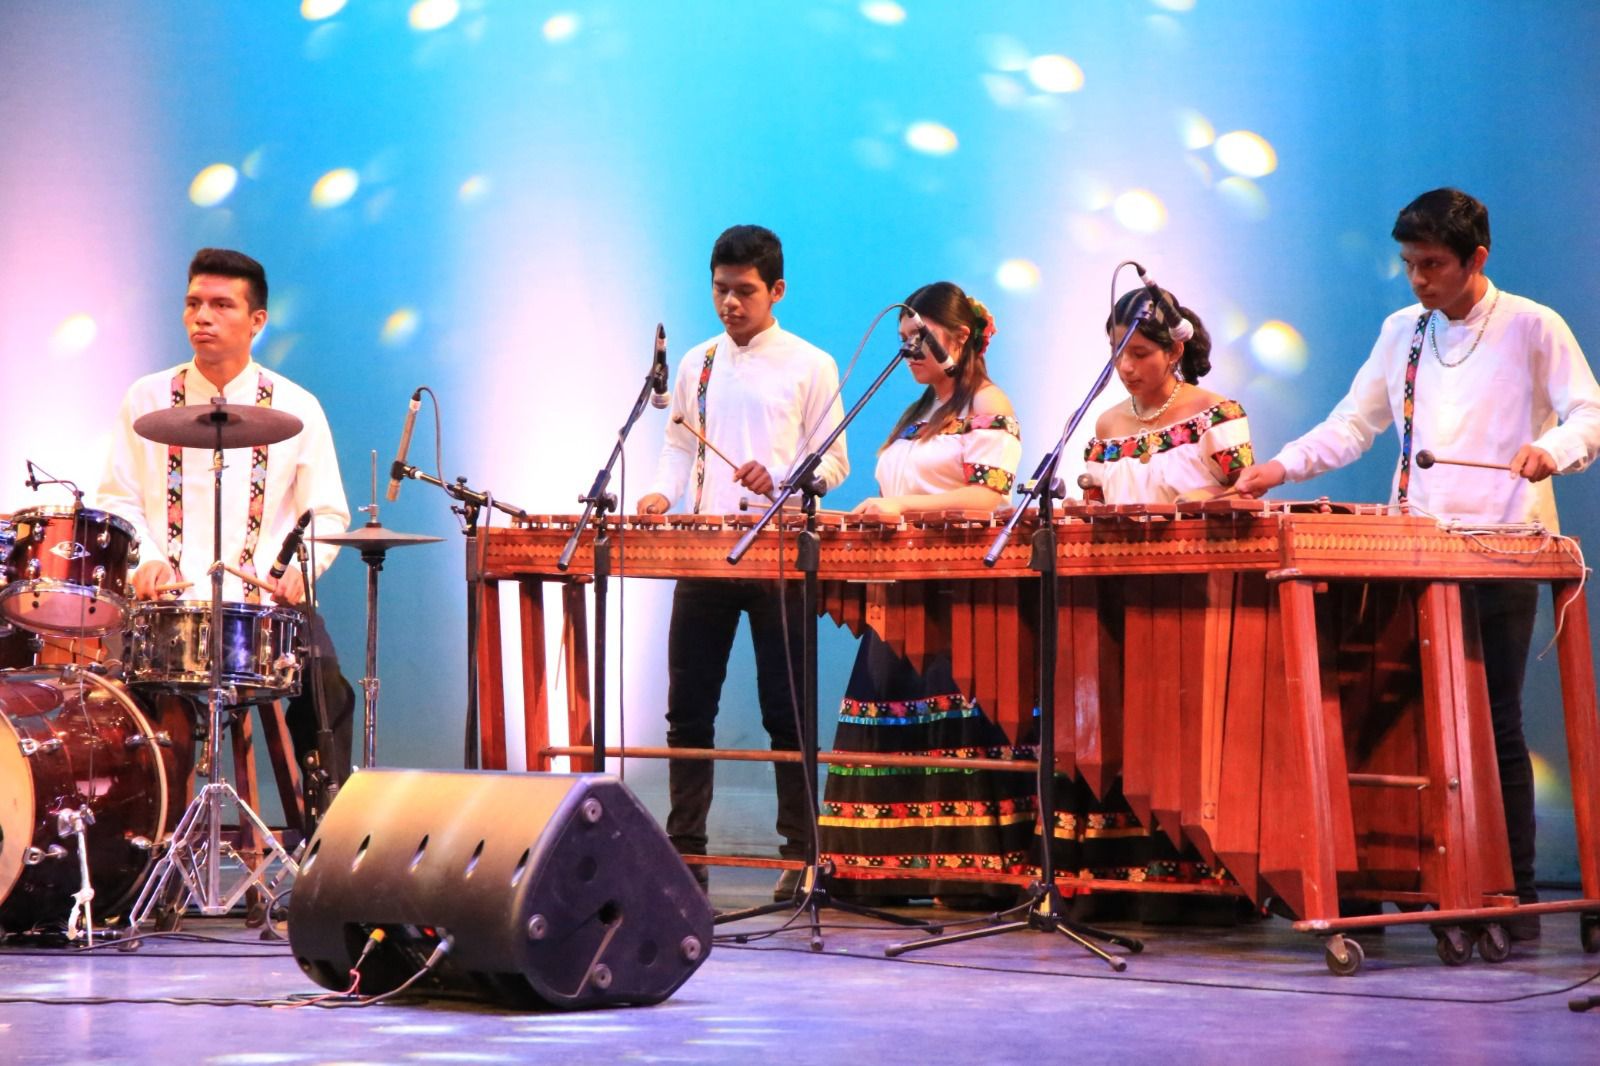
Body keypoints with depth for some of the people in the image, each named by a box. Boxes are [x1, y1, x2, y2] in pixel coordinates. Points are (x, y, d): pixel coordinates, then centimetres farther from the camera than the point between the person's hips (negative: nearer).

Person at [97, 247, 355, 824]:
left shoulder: (295, 408, 5)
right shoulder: (147, 399, 7)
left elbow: (327, 514, 7)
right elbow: (117, 499, 8)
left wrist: (301, 566, -13)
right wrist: (144, 559, -11)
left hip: (266, 599, 0)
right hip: (169, 602, 0)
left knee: (326, 683, -25)